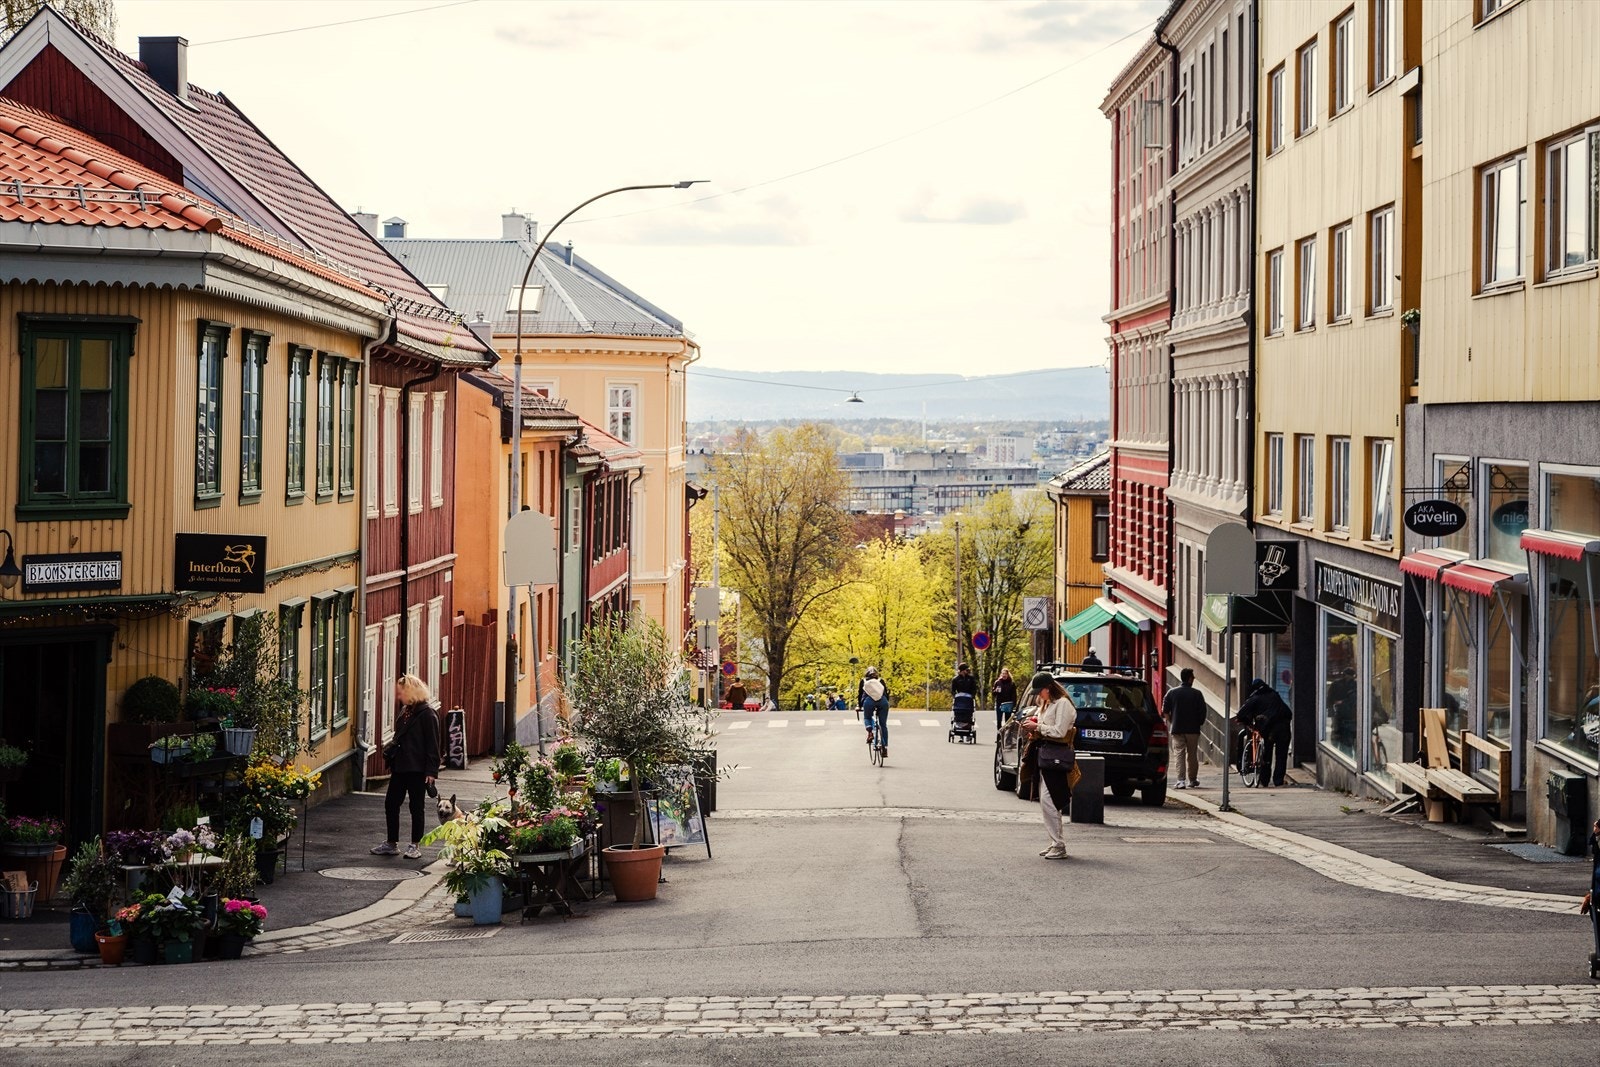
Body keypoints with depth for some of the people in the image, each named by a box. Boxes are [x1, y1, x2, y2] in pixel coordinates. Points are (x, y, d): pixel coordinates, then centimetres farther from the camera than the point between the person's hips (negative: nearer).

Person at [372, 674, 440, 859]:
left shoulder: (427, 714, -13)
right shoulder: (405, 712, 13)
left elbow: (432, 744, -16)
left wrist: (431, 771, -19)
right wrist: (390, 754, 15)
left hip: (417, 769, -9)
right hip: (400, 766, 9)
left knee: (416, 807, 2)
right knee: (391, 803, 9)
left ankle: (415, 846, 11)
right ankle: (391, 844, 18)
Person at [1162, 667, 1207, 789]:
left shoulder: (1171, 693, 0)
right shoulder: (1197, 694, -4)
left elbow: (1165, 712, 0)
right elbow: (1203, 712, -3)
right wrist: (1200, 723, 14)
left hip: (1177, 729, 0)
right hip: (1193, 729, 0)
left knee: (1179, 754, -1)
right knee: (1192, 754, 11)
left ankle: (1181, 781, -12)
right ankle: (1192, 780, 20)